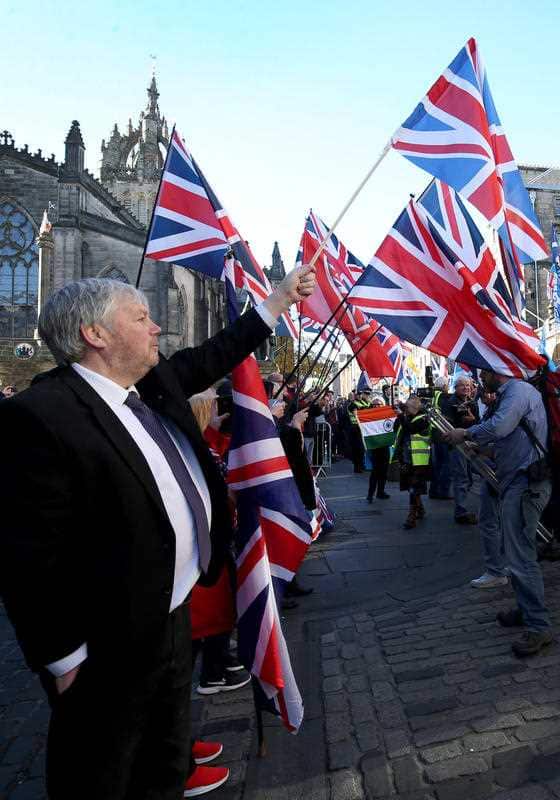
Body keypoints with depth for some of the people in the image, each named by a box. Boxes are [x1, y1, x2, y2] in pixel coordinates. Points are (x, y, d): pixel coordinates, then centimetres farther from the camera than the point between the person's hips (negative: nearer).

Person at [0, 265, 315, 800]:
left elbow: (214, 356, 16)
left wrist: (279, 299, 19)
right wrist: (65, 658, -18)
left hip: (174, 614, 8)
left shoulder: (157, 384, 0)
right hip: (112, 647, -7)